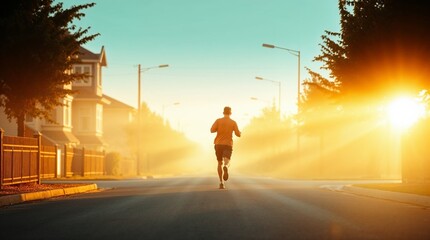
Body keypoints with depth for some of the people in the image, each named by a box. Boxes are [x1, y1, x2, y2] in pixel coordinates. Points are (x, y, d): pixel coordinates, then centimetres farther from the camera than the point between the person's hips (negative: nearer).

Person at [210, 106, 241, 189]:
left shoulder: (218, 121, 2)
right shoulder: (233, 122, 2)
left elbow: (212, 130, -8)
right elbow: (238, 134, -2)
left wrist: (219, 129, 12)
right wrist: (240, 133, 23)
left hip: (218, 144, 1)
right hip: (228, 144, -1)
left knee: (220, 163, 13)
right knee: (227, 162, -11)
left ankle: (221, 182, 7)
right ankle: (226, 167, -50)